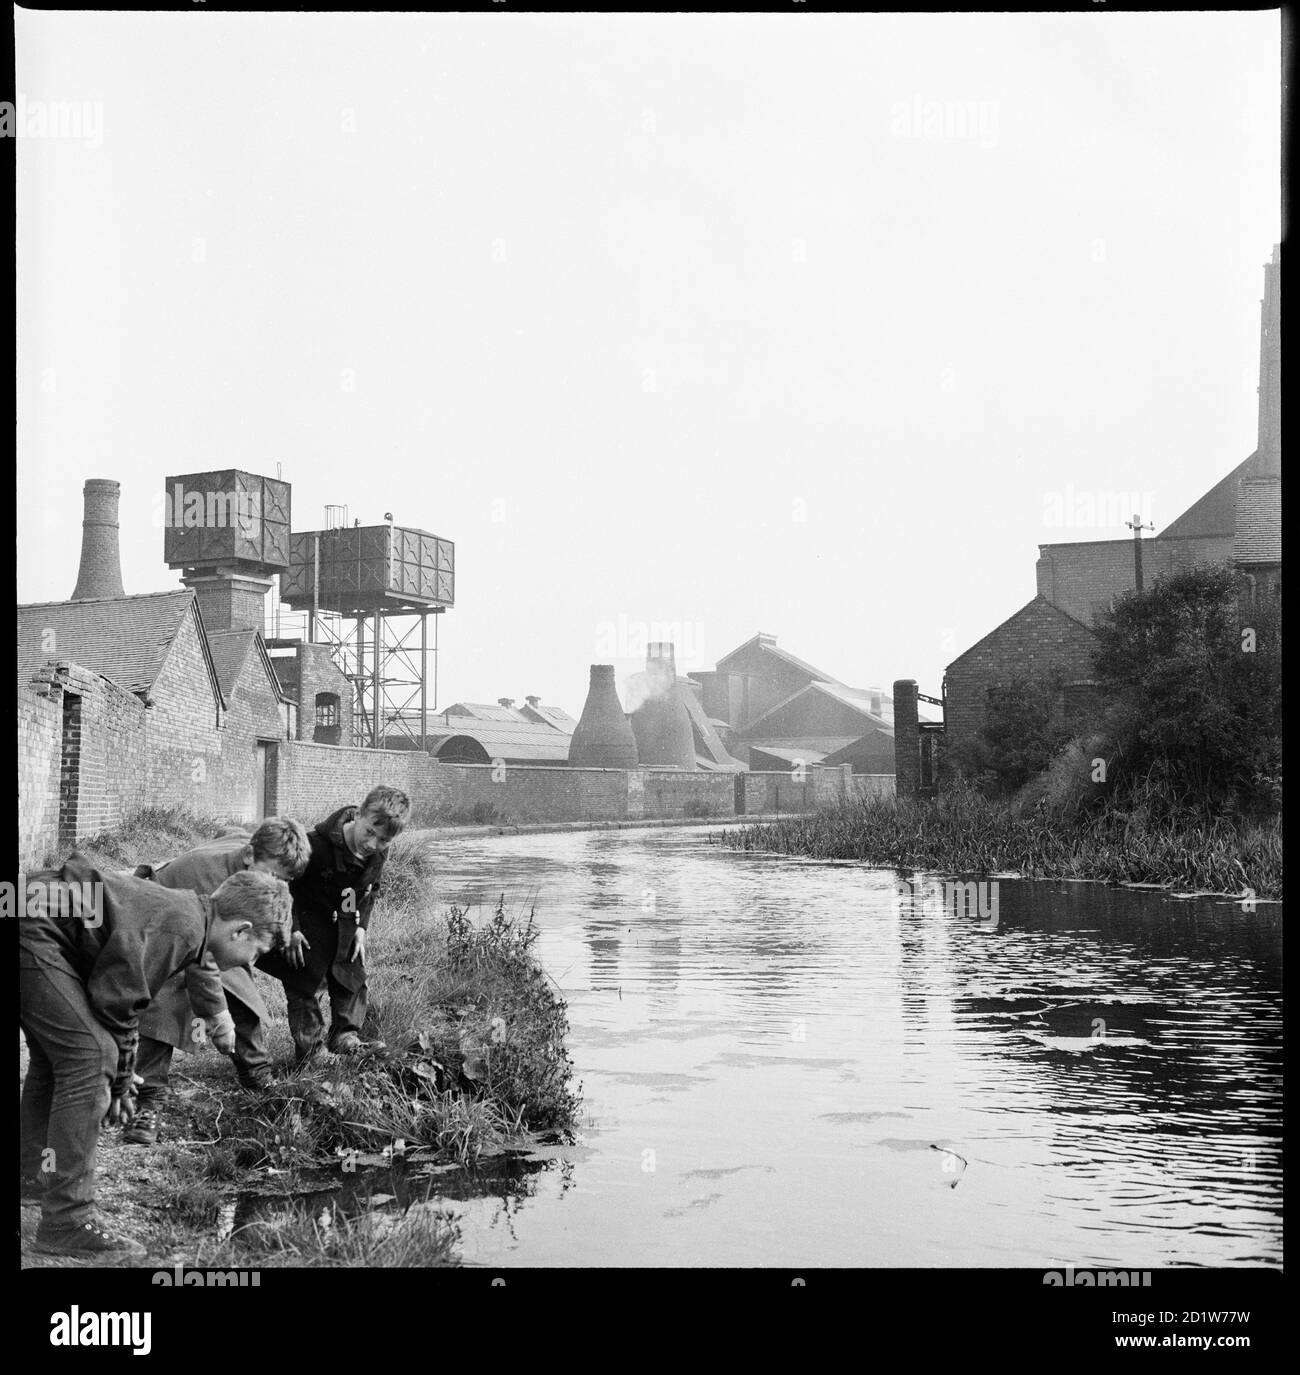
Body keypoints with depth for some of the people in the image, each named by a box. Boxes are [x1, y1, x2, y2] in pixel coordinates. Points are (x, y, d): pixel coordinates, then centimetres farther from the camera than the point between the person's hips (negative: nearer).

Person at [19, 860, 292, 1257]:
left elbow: (122, 996, 25)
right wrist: (118, 1084, -4)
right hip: (33, 932, -11)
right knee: (90, 1056, -14)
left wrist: (121, 1085, 25)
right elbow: (116, 1000, -18)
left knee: (56, 1053, 26)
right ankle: (67, 1221, -13)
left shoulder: (180, 910, 16)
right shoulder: (183, 928, -16)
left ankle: (32, 1176, 45)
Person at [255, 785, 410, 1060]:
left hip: (347, 925, 5)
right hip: (310, 921, -5)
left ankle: (346, 1035, 21)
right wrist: (291, 929, -20)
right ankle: (307, 1046, 8)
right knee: (304, 981, 0)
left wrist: (361, 927, -2)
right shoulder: (318, 845, -32)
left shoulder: (378, 854, -12)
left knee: (352, 978, 10)